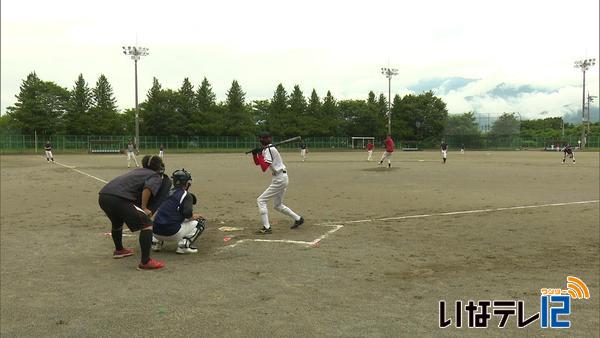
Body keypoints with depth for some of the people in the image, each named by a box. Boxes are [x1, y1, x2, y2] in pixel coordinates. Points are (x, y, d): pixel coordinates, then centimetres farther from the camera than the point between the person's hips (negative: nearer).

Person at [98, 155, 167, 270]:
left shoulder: (137, 171, 32)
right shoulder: (156, 177, 10)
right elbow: (148, 188, -12)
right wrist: (144, 208, -5)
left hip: (103, 197, 8)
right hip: (119, 199, -8)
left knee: (117, 222, 34)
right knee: (146, 225, -2)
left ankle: (119, 250, 55)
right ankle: (145, 262, -6)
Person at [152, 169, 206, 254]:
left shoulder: (168, 193, 15)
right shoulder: (187, 195, -4)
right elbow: (188, 214, -18)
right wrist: (194, 216, 4)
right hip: (171, 233, -7)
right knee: (200, 221, 8)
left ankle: (157, 241, 19)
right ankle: (184, 245, -6)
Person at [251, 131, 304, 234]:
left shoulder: (269, 149, -16)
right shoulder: (265, 149, 13)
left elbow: (264, 168, -24)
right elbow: (257, 163, 19)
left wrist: (260, 154, -18)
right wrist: (254, 154, 2)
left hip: (280, 179, -10)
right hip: (281, 179, 10)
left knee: (261, 200, -7)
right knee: (278, 206, 20)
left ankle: (266, 228, -8)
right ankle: (298, 218, 30)